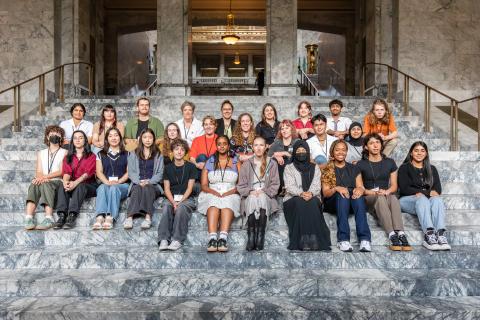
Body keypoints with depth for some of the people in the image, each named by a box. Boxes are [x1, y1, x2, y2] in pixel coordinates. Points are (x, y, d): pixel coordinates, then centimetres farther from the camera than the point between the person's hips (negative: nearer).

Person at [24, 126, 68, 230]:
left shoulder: (64, 152, 16)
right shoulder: (41, 153, 27)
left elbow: (61, 171, 1)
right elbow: (38, 172, 13)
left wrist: (45, 176, -14)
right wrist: (41, 177, -12)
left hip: (57, 182, -3)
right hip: (43, 181, 3)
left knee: (45, 184, -37)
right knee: (34, 185, -33)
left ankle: (48, 219, -50)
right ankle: (29, 218, -48)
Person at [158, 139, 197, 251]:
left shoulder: (190, 167, 6)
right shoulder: (168, 167, 14)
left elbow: (190, 188, 0)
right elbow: (166, 188, 6)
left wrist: (180, 201, -15)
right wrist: (173, 202, -12)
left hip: (186, 198, -2)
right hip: (172, 198, 2)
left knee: (181, 207, -35)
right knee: (166, 207, -31)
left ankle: (177, 240, -40)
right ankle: (163, 240, -40)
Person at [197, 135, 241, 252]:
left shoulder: (236, 162, 18)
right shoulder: (209, 162, 20)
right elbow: (204, 185, 11)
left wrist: (231, 192, -12)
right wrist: (214, 192, -9)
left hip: (231, 195, -1)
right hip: (212, 194, 1)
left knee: (227, 202, -36)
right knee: (213, 201, -35)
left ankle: (223, 238, -53)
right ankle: (212, 238, -51)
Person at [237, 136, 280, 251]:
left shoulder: (272, 164, 12)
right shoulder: (246, 164, 13)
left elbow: (275, 184, 7)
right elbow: (241, 185, 9)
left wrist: (264, 191, -9)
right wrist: (251, 191, -9)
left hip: (266, 197, 0)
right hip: (249, 197, 0)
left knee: (262, 199, -35)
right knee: (252, 200, -34)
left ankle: (260, 236, -35)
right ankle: (251, 236, -35)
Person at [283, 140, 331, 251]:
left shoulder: (315, 168, 17)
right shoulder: (289, 168, 12)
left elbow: (317, 186, 2)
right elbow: (290, 186, -3)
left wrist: (310, 193, -21)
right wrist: (301, 193, -24)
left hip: (312, 198, 1)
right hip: (293, 199, -1)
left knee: (312, 202, -34)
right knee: (300, 202, -35)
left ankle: (314, 239, -37)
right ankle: (303, 241, -37)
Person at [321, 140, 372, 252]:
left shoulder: (353, 169, 21)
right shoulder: (327, 170, 13)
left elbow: (361, 187, 8)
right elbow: (325, 193, 2)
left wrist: (359, 190, -18)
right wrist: (336, 189, -20)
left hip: (352, 202, 1)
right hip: (333, 202, -1)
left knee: (358, 194, -33)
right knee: (342, 194, -35)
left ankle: (365, 239, -46)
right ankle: (343, 240, -45)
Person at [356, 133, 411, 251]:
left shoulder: (390, 162, 16)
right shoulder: (361, 164, 9)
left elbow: (394, 185, 12)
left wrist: (386, 191, -10)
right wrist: (371, 192, -15)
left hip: (386, 195, 2)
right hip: (368, 199, -2)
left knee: (393, 198, -34)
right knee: (380, 198, -37)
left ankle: (400, 234, -49)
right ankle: (392, 236, -49)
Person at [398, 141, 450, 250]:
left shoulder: (432, 169, 23)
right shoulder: (404, 168, 11)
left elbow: (438, 189, 8)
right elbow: (404, 188, -4)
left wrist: (421, 193, -14)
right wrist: (427, 193, -14)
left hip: (427, 199, 3)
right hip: (408, 200, -3)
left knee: (437, 199, -31)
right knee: (422, 199, -35)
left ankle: (440, 234, -50)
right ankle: (429, 234, -53)